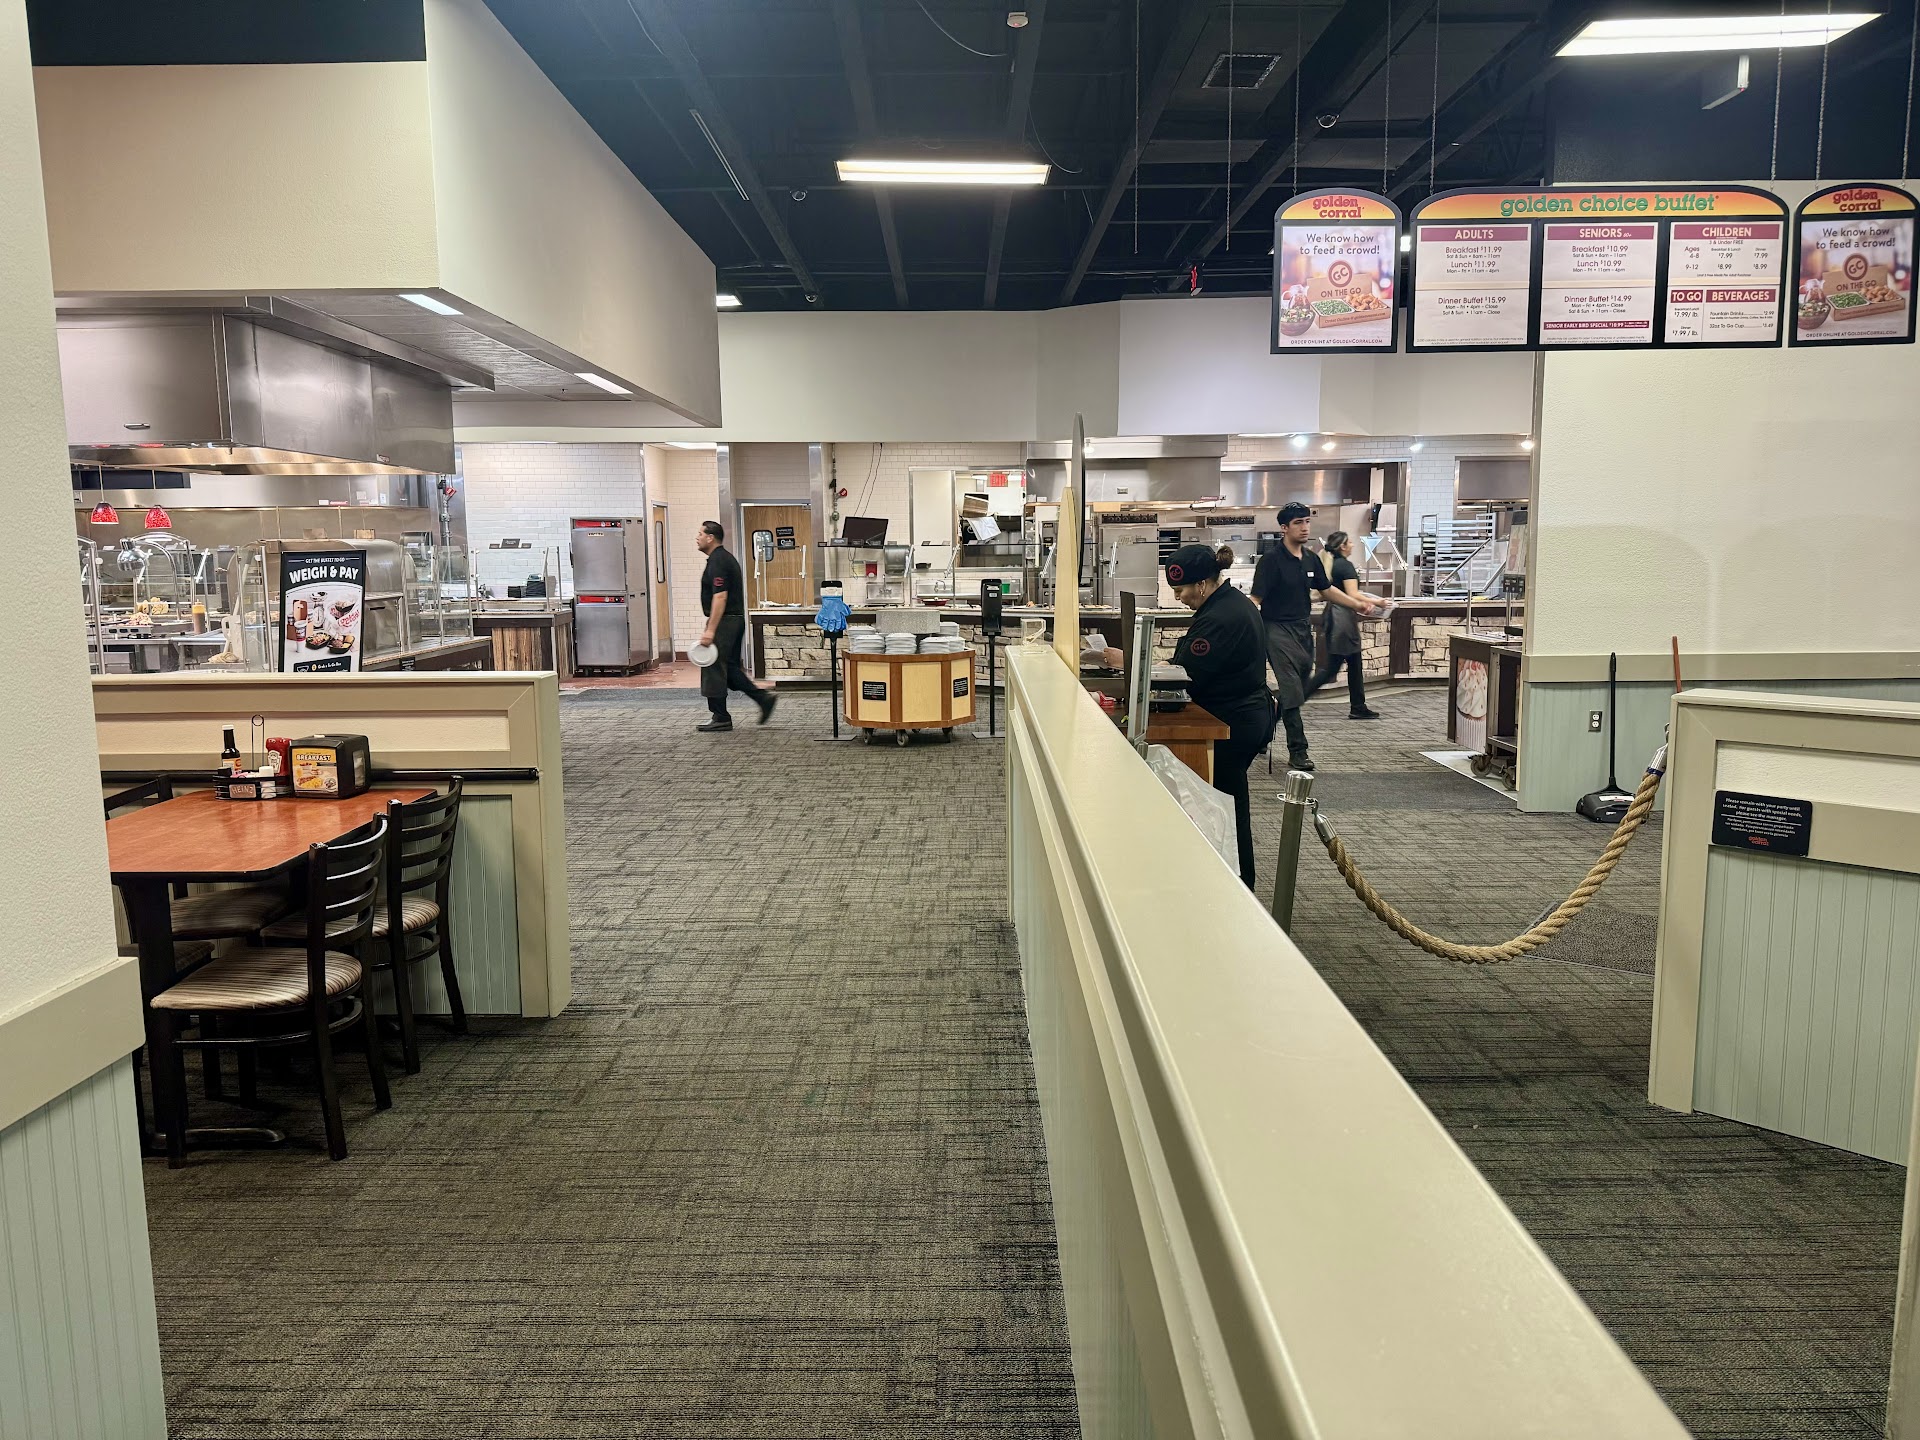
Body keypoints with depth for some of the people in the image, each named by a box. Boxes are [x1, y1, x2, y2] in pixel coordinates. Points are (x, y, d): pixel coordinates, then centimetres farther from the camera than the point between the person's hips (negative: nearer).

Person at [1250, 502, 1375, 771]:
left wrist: (1357, 604, 14)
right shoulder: (1271, 559, -12)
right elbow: (1255, 600, -16)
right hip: (1279, 629, -7)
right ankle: (1297, 751, -5)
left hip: (1303, 628, 8)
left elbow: (1326, 590, 21)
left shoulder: (1311, 559, 9)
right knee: (1292, 691, -10)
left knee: (1298, 691, 12)